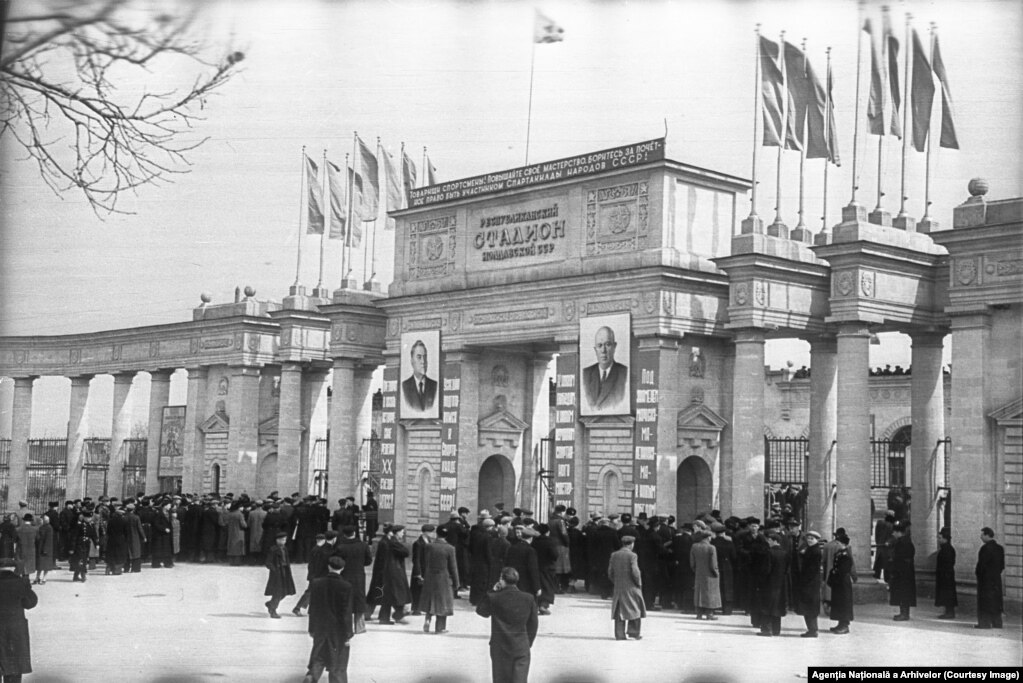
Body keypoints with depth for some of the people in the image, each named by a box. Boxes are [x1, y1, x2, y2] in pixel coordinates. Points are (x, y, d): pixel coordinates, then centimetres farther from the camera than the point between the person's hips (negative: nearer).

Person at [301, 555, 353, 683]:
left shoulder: (316, 583, -6)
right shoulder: (345, 586, -16)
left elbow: (312, 609, 2)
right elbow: (346, 613, -13)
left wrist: (312, 628, 13)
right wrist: (348, 635, -5)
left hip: (320, 629, 3)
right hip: (338, 632, -3)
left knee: (318, 658, 16)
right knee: (337, 664, 9)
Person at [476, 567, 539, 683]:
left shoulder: (493, 598, -13)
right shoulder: (528, 599, -5)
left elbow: (481, 611, 7)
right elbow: (534, 624, 3)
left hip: (500, 648, -1)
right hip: (522, 648, 1)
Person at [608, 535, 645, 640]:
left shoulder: (614, 555, 4)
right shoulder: (632, 556, -11)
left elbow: (610, 572, 5)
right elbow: (635, 572, -16)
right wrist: (639, 583, -2)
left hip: (618, 587, 4)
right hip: (631, 587, -4)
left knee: (619, 611, 8)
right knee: (635, 609, 9)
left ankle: (619, 634, 6)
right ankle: (634, 632, 5)